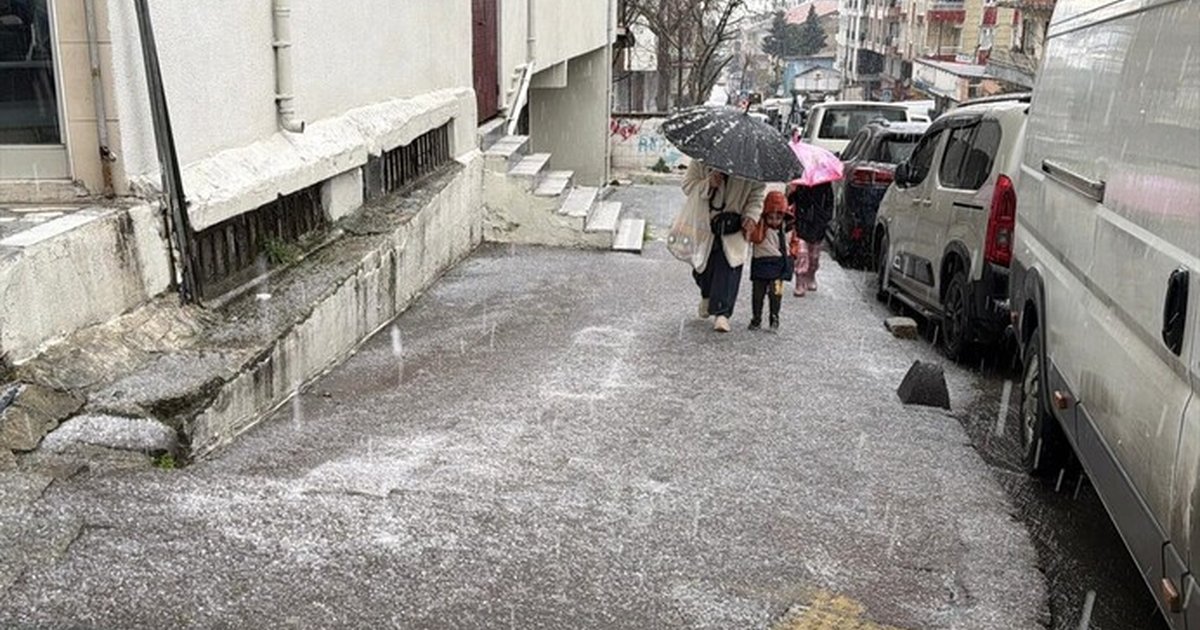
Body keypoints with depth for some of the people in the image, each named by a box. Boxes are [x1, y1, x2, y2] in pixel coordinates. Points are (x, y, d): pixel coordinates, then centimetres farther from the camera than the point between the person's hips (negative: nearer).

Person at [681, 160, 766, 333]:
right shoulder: (700, 161, -4)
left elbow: (757, 192, 3)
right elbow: (688, 185, -4)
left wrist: (752, 215, -12)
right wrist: (708, 184, -23)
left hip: (733, 227, -1)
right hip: (703, 222, 2)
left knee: (728, 267, -13)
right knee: (701, 266, 10)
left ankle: (722, 313, -10)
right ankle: (707, 295, 43)